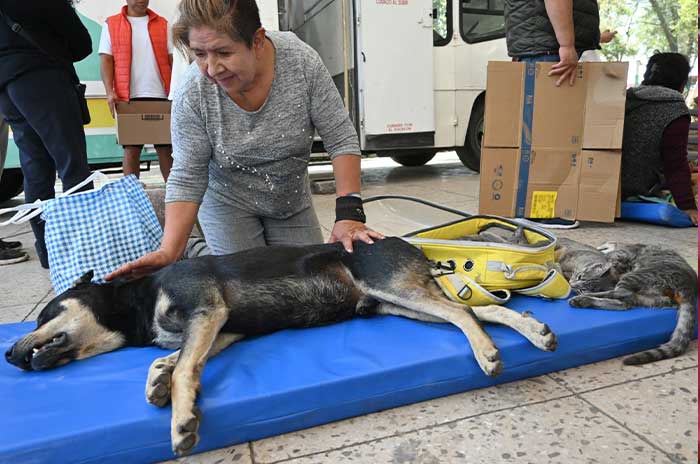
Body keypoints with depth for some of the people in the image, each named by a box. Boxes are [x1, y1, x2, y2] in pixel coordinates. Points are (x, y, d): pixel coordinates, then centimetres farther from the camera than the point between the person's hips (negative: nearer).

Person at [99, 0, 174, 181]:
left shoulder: (163, 24, 11)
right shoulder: (111, 24, 8)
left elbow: (174, 59, 8)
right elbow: (106, 60, 3)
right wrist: (110, 91, -10)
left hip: (161, 96, 1)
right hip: (129, 98, -1)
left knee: (166, 147, 4)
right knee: (131, 149, 2)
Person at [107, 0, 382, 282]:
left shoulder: (301, 61, -24)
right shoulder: (192, 93, -25)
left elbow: (341, 139, -20)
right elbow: (187, 178, -18)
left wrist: (348, 214, -29)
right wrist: (169, 252, -29)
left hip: (292, 200, 2)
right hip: (227, 203, -2)